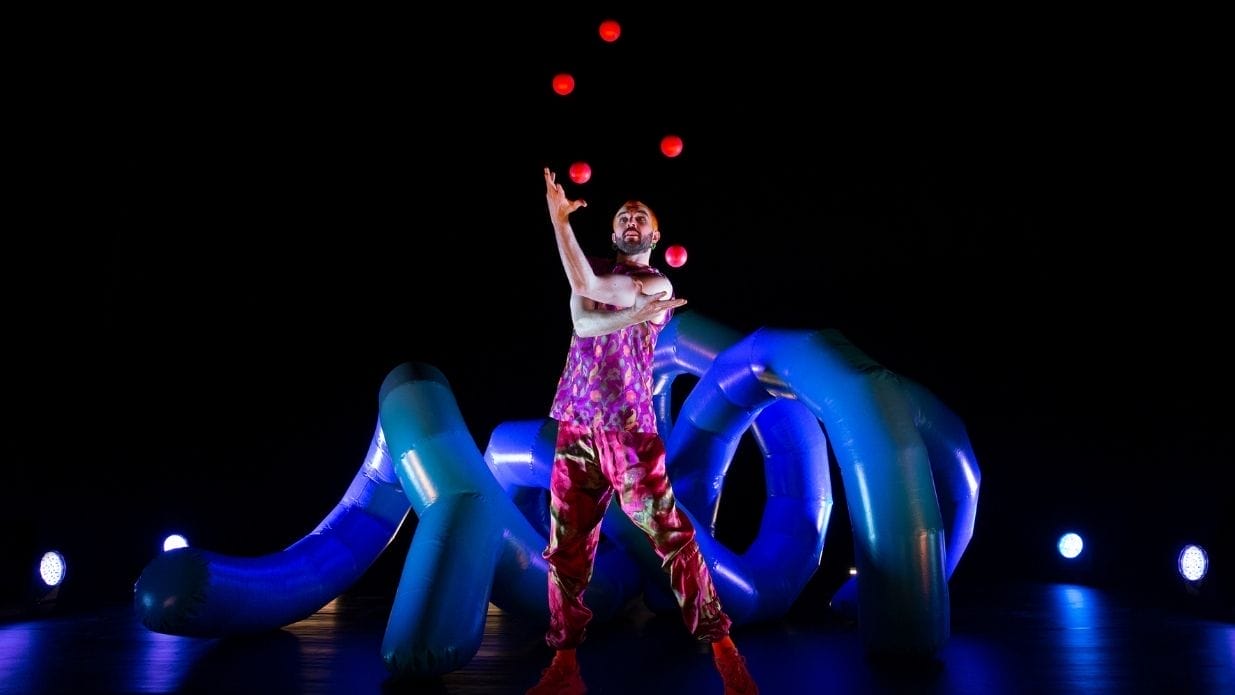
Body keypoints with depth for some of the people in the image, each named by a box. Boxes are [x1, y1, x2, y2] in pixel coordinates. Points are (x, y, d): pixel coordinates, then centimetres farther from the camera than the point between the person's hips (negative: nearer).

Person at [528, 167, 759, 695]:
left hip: (629, 429, -4)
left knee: (673, 537, -4)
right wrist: (634, 314, -21)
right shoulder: (593, 269, 16)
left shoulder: (659, 285, 2)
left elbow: (588, 288, -13)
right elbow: (581, 322, -6)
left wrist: (559, 217, -11)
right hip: (575, 427, 4)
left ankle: (722, 647, 6)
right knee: (565, 547, 3)